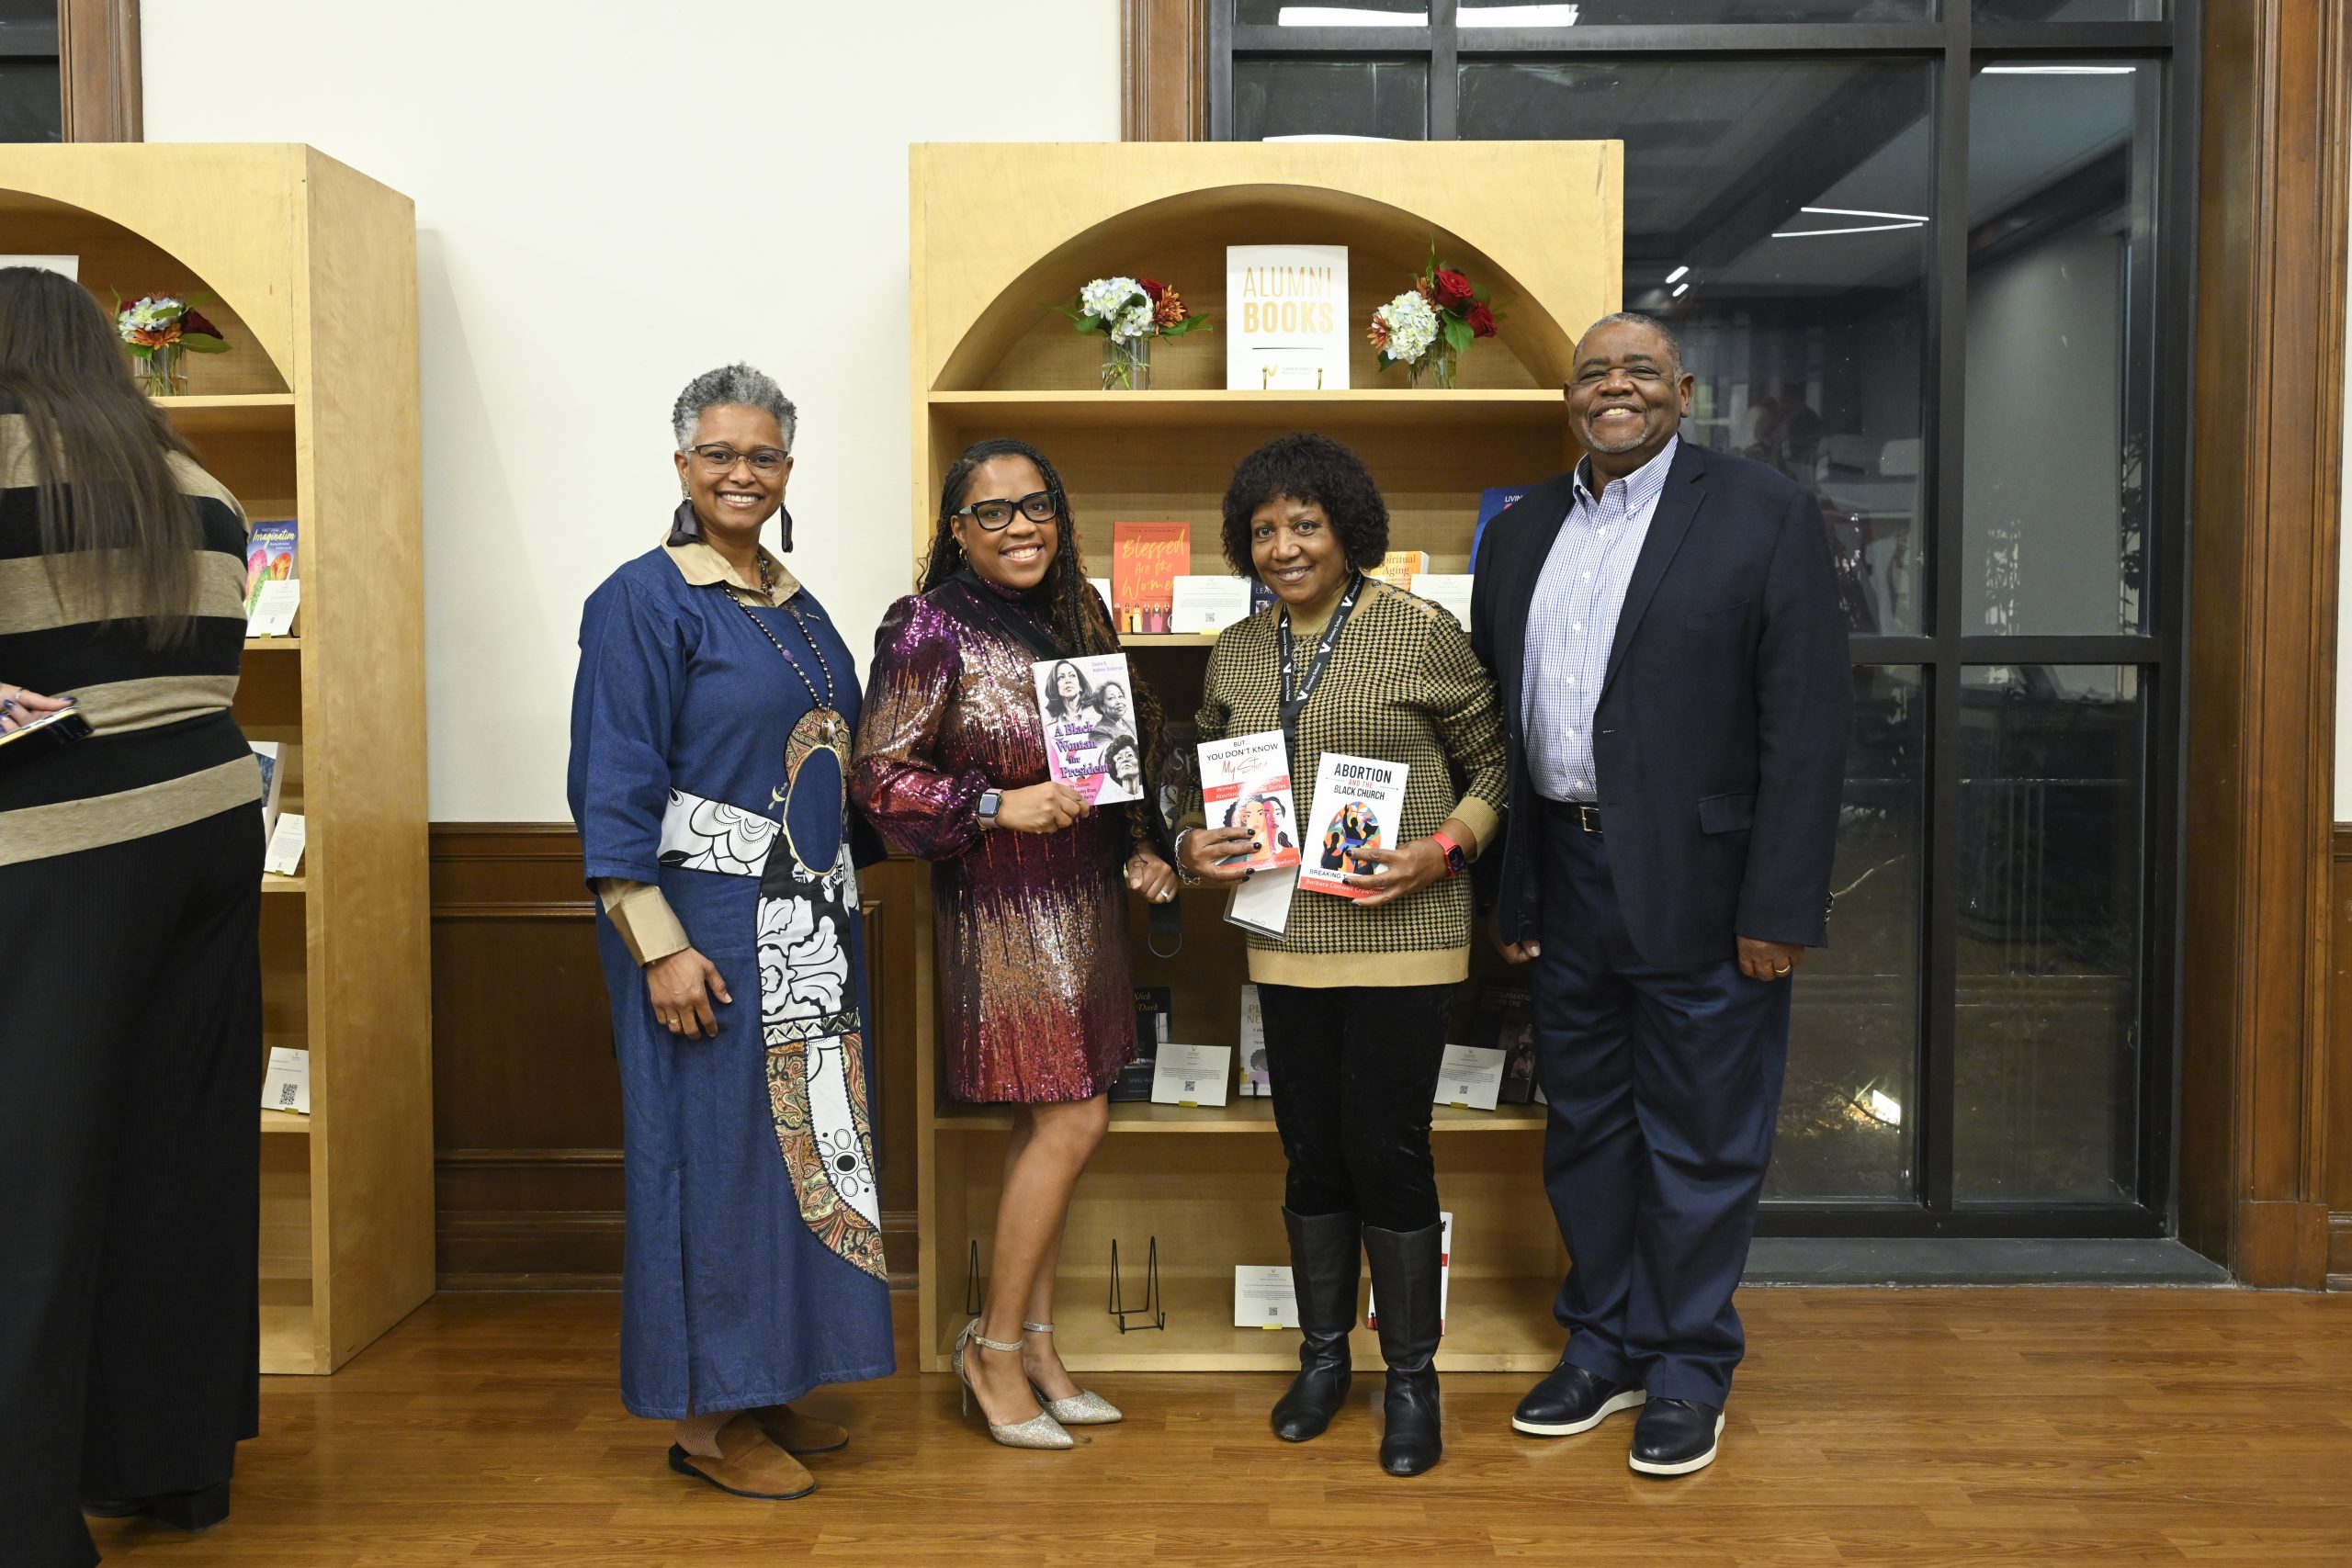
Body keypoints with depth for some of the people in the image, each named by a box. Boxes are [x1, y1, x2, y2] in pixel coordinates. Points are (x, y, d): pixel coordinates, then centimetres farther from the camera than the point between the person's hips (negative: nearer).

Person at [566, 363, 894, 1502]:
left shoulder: (796, 605, 13)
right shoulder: (643, 600, -9)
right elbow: (615, 786, -14)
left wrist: (841, 912, 16)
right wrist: (659, 943, -20)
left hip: (808, 927, 8)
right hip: (707, 926, -8)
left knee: (803, 1138, 12)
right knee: (714, 1144, -1)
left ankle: (767, 1385, 26)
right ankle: (703, 1415, 13)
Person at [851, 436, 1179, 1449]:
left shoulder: (1077, 613, 10)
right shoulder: (933, 629, -11)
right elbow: (881, 780, -13)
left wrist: (1138, 847, 8)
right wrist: (999, 806, -21)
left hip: (1083, 900, 7)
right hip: (1002, 904, -7)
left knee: (1049, 1128, 11)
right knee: (1072, 1122, -7)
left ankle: (1033, 1343, 24)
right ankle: (993, 1347, 10)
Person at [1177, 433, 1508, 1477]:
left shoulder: (1422, 633, -6)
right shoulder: (1235, 653, 8)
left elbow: (1494, 764, 0)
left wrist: (1441, 851, -15)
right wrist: (1195, 846, -1)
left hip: (1399, 937, -4)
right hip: (1287, 940, 5)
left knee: (1387, 1150, -1)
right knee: (1311, 1152, 13)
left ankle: (1412, 1378, 18)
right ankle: (1323, 1355, 31)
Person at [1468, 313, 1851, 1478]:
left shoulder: (1763, 514, -5)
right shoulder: (1520, 533, 11)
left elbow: (1807, 723, -10)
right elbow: (1491, 721, 11)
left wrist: (1778, 908, -15)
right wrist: (1505, 895, 7)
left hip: (1700, 888, -5)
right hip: (1566, 879, 5)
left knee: (1700, 1142, 6)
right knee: (1584, 1129, 15)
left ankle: (1688, 1368, 24)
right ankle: (1603, 1347, 31)